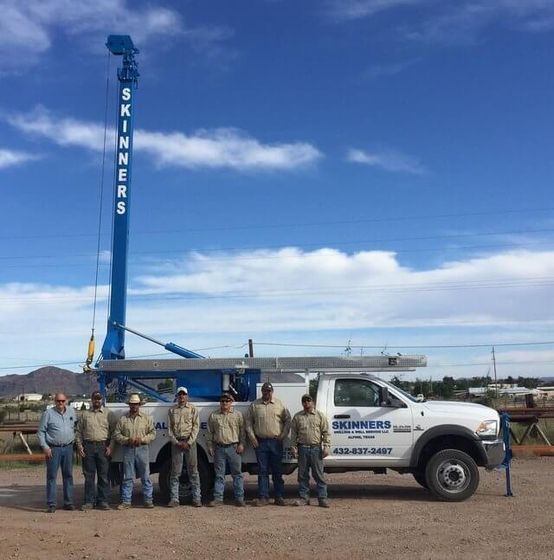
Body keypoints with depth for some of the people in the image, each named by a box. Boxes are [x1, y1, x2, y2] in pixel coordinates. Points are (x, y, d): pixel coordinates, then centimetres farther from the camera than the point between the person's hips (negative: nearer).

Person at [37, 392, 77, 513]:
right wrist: (45, 447, -10)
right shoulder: (48, 413, -3)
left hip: (68, 448, 4)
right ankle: (51, 504, 1)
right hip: (53, 449, -4)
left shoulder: (71, 411, 9)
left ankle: (68, 502, 15)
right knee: (51, 476, -3)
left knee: (68, 475, 8)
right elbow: (40, 431, -2)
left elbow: (76, 427, 19)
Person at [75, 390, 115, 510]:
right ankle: (89, 501, 10)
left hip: (103, 447, -1)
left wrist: (110, 446, -4)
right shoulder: (84, 414, 13)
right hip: (88, 447, 1)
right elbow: (78, 431, 12)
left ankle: (103, 501, 7)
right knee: (89, 476, 3)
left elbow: (114, 432, 6)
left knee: (103, 476, 1)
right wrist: (79, 445, 0)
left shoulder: (109, 414, 9)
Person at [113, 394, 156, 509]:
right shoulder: (123, 419, 7)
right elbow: (116, 434, 5)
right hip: (128, 450, 0)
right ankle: (126, 501, 9)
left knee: (145, 476, 3)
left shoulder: (147, 418, 8)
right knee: (128, 477, 3)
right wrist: (127, 440, -11)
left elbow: (153, 433, 5)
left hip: (142, 449, 0)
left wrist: (142, 439, -11)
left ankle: (148, 500, 9)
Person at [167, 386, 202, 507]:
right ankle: (174, 499, 6)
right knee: (175, 472, 2)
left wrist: (189, 442, -10)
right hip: (176, 442, 2)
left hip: (190, 441, -1)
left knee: (193, 471, -1)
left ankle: (196, 498, 2)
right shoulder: (172, 410, 12)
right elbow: (169, 428, 7)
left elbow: (196, 426, 0)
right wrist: (176, 442, -6)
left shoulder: (193, 409, 7)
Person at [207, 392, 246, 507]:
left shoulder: (238, 415, 6)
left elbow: (242, 431, 5)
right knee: (219, 475, 6)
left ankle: (239, 498, 8)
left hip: (234, 448, -1)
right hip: (219, 448, 1)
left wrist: (241, 444, -3)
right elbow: (210, 432, 10)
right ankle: (218, 498, 12)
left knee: (237, 474, 2)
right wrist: (210, 446, 4)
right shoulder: (213, 415, 9)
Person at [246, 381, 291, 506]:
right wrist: (252, 437, -1)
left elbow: (287, 420, 8)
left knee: (277, 471, 5)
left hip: (276, 442, 0)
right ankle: (263, 497, 8)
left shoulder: (279, 404, 7)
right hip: (260, 442, 0)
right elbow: (248, 422, 8)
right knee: (262, 471, 3)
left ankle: (279, 497, 11)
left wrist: (283, 435, -1)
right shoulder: (254, 405, 7)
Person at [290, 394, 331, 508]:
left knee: (319, 475, 0)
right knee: (302, 475, 6)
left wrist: (326, 446, -5)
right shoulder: (297, 417, 10)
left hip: (316, 448, -2)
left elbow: (326, 433, 4)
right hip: (302, 449, 2)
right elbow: (293, 433, 10)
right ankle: (304, 498, 14)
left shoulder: (320, 416, 6)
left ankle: (323, 498, 4)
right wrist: (294, 447, 1)